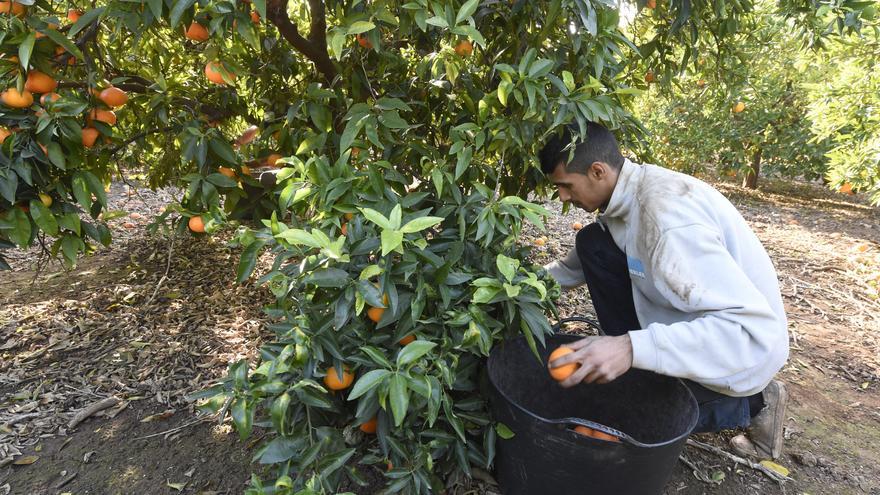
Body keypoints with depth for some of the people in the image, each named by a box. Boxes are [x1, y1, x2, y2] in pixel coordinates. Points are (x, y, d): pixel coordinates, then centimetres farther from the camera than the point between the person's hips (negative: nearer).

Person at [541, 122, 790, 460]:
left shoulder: (666, 215, -33)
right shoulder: (631, 190, -5)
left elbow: (755, 329, -37)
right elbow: (579, 265, 13)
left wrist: (633, 349, -44)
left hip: (744, 349, -8)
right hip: (687, 315, 8)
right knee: (591, 243, -3)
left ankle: (751, 404, 7)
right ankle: (623, 358, 7)